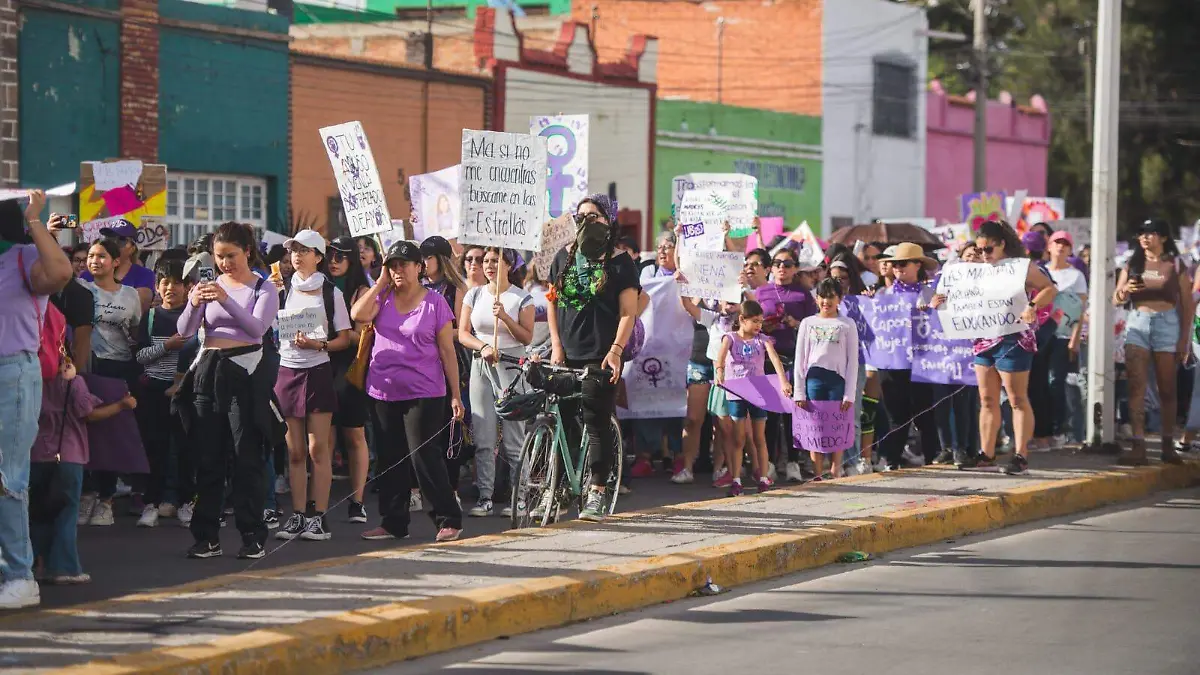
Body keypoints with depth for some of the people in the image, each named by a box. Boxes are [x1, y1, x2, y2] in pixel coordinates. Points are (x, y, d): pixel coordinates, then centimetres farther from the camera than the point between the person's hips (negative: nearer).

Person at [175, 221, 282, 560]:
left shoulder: (263, 288, 3)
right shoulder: (209, 286, 12)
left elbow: (258, 328, -14)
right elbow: (185, 331, 2)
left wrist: (227, 301, -27)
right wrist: (193, 304, -18)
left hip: (244, 374, -4)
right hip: (208, 372, 4)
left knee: (246, 457, -6)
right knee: (207, 458, 2)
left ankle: (253, 536, -3)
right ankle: (207, 537, 6)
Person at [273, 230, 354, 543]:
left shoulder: (330, 293, 2)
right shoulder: (283, 291, 11)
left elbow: (344, 339, 0)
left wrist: (317, 344, -15)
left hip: (317, 372, -3)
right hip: (288, 372, 3)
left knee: (318, 448, -5)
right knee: (295, 451, 5)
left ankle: (319, 517, -4)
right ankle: (298, 515, 8)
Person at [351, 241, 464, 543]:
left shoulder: (434, 303, -2)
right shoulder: (383, 297, 8)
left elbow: (447, 351, -2)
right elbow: (358, 314, -12)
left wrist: (455, 395, -4)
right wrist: (381, 283, -5)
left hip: (423, 393, -5)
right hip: (383, 391, 5)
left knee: (424, 456, -9)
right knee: (390, 459, 9)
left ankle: (449, 519, 0)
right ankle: (393, 522, 17)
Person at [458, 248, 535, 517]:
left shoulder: (521, 298, 2)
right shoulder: (474, 295, 11)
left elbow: (527, 337, -5)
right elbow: (463, 334, 7)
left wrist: (504, 316, -18)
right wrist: (483, 347, -12)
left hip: (512, 366, -3)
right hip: (481, 365, 3)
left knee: (513, 438, -6)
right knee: (483, 438, -1)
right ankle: (485, 498, 0)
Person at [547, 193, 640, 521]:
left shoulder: (620, 263, 2)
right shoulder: (564, 258, 14)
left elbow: (628, 312, -3)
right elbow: (553, 303, 15)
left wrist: (616, 350, -14)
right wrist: (556, 345, 3)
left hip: (600, 356, -4)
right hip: (566, 354, 4)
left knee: (598, 424, -5)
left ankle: (597, 494, -3)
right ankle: (555, 491, 6)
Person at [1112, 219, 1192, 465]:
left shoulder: (1175, 266, 4)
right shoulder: (1132, 264, 10)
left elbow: (1187, 305, 3)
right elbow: (1116, 300, 11)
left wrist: (1184, 339, -4)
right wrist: (1125, 290, -12)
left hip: (1167, 325, -1)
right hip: (1137, 324, 2)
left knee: (1167, 390, 5)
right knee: (1136, 387, -10)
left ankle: (1168, 445, 14)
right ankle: (1138, 446, -15)